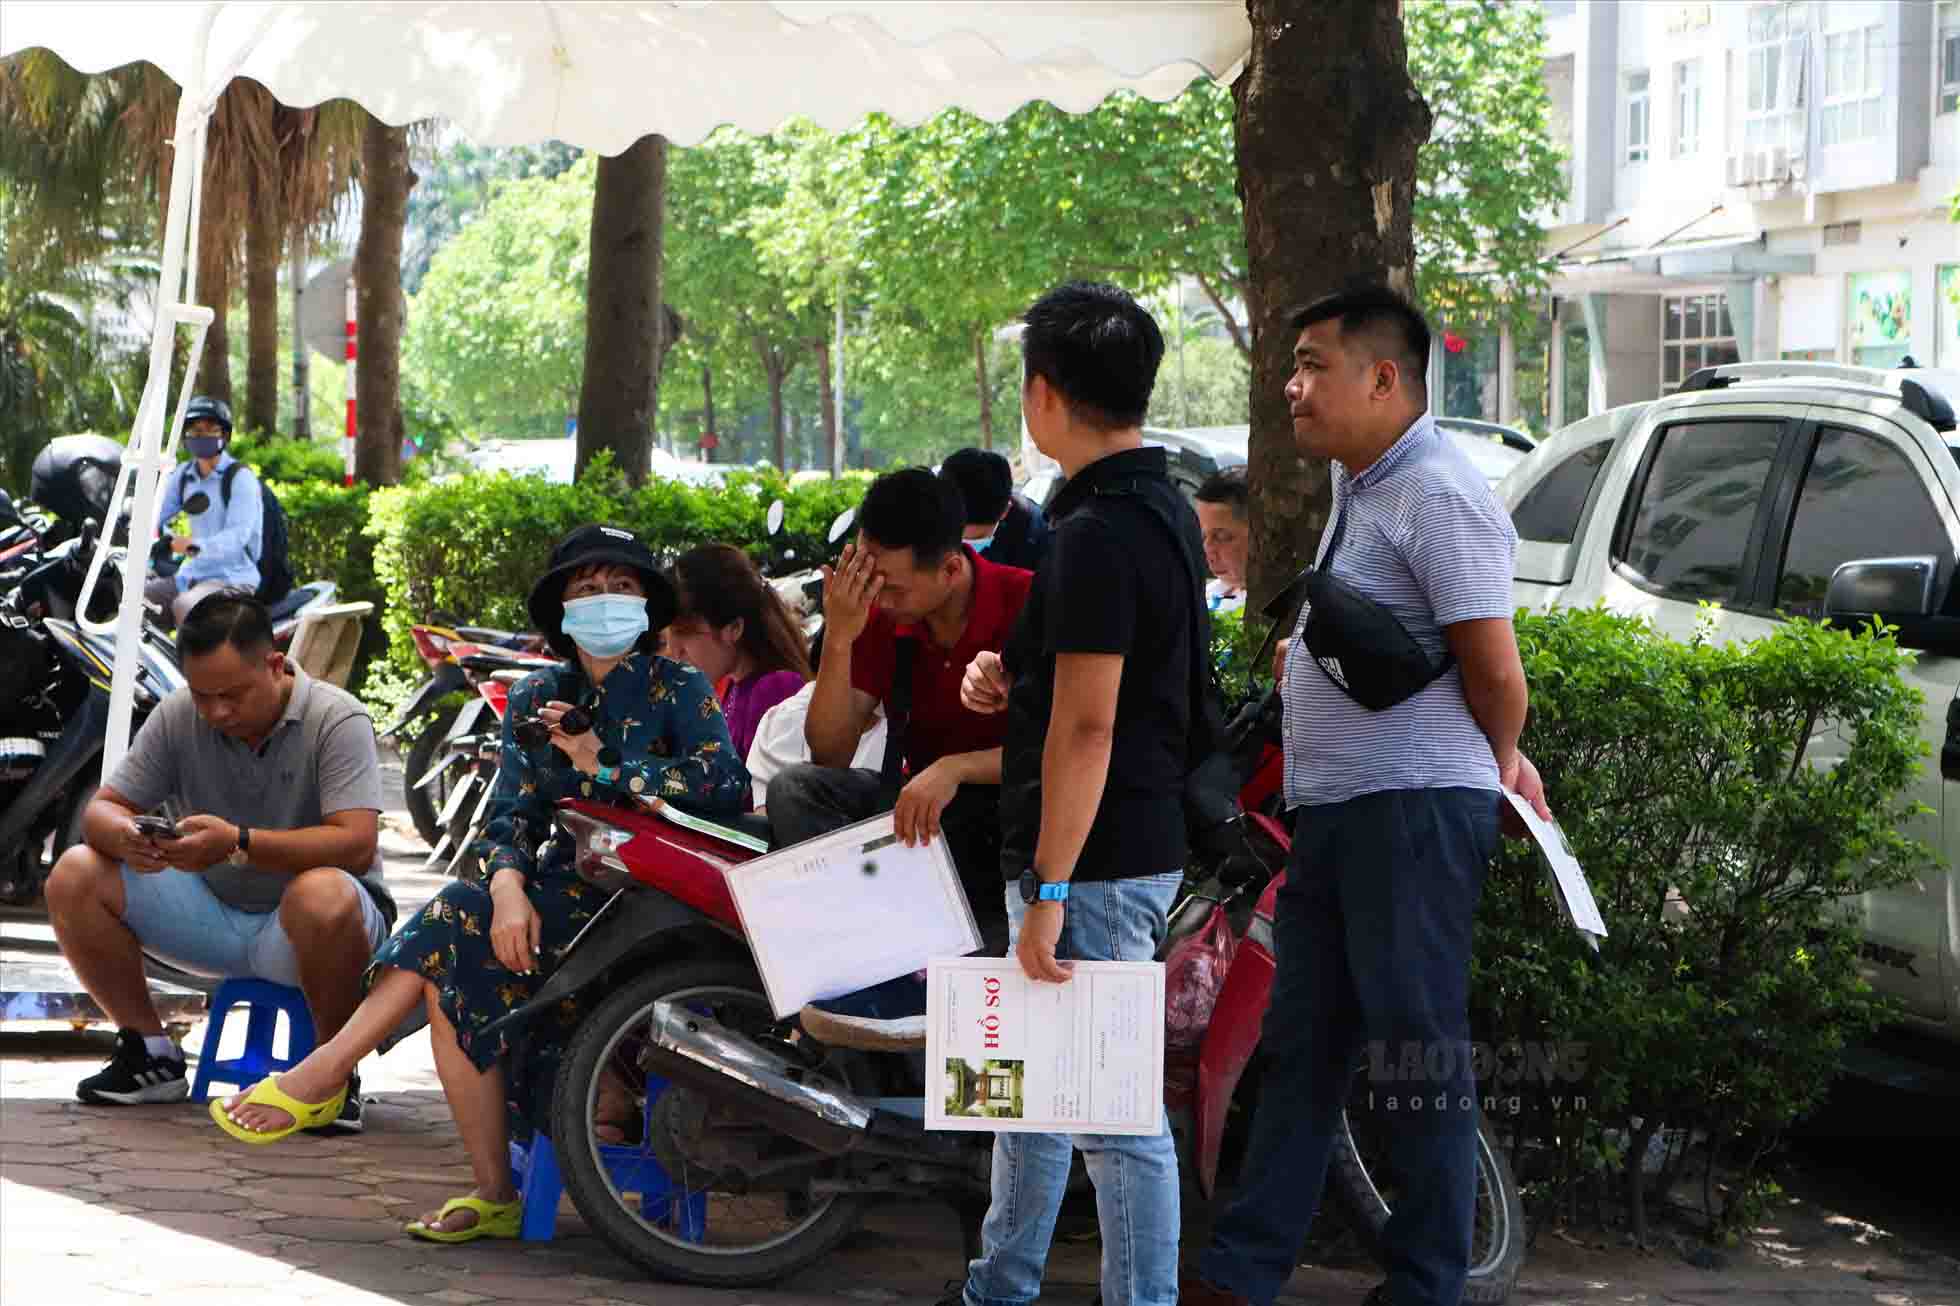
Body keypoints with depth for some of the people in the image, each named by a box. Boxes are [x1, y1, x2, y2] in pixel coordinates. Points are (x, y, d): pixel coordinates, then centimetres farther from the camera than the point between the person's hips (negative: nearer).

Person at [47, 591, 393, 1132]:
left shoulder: (336, 719, -17)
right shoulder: (178, 716, -4)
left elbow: (355, 845, -28)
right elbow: (102, 809, -1)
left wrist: (239, 843, -37)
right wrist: (124, 837, -28)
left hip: (299, 932, -5)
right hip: (213, 914, 5)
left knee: (321, 895, -41)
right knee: (75, 875, -12)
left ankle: (337, 1070, -17)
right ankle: (149, 1053, 1)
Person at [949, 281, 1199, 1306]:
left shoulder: (1098, 535, -20)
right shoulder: (1163, 510, 12)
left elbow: (1086, 726, -22)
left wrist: (1050, 892, -21)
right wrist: (1007, 674, 6)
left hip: (1097, 861, -11)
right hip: (1144, 843, 11)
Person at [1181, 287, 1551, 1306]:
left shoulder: (1438, 495, -15)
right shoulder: (1358, 486, 18)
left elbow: (1493, 666, -16)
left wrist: (1498, 764, 2)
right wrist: (1506, 762, 21)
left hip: (1416, 810, -10)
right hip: (1334, 807, 10)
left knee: (1419, 1051, -4)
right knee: (1301, 1047, 11)